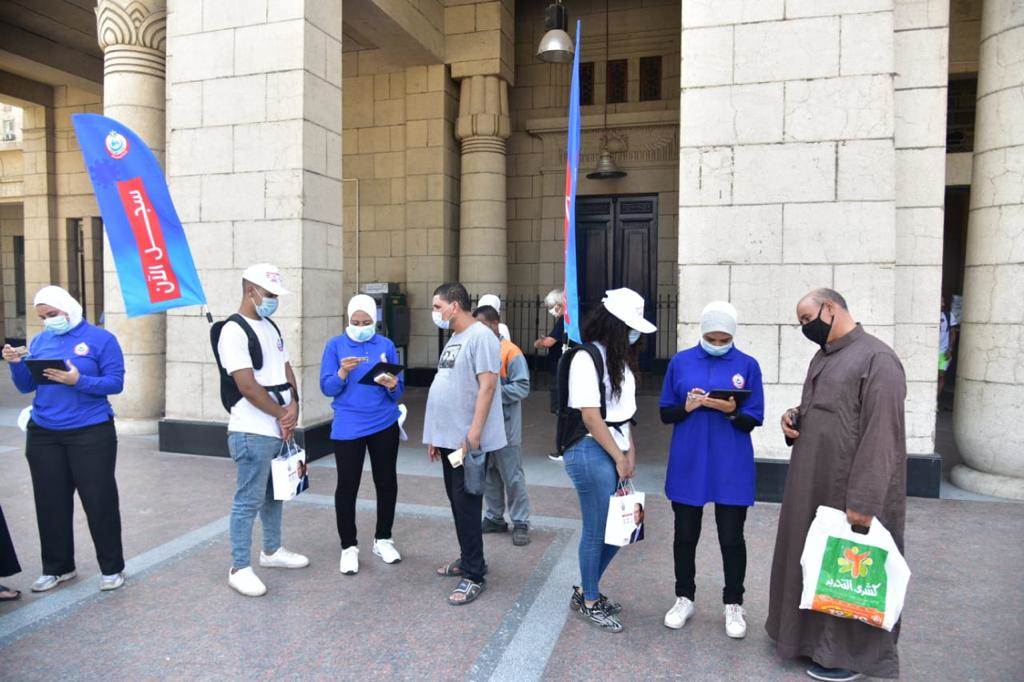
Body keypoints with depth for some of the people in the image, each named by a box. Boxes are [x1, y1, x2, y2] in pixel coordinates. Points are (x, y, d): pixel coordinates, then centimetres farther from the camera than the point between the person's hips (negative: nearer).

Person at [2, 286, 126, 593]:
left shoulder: (100, 338, -5)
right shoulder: (39, 340, 10)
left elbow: (115, 383, -11)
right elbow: (26, 387, 9)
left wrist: (78, 380, -24)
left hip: (90, 433, -5)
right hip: (43, 435, 5)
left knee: (99, 500, 1)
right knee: (50, 502, 11)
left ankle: (112, 568, 14)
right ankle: (57, 567, 27)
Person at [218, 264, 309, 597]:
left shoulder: (271, 327, 13)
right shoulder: (234, 331, -14)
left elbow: (286, 370, 13)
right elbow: (247, 386, -19)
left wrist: (293, 407, -5)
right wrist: (282, 415, -10)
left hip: (280, 429, 9)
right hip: (253, 432, -9)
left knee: (275, 494, 19)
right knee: (249, 501, -1)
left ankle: (272, 551, 35)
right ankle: (239, 568, 11)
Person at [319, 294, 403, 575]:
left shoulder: (386, 345, 3)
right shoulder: (335, 345, -1)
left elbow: (399, 391, 4)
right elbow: (327, 388, -5)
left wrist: (391, 385, -18)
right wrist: (342, 373, -23)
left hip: (384, 425, 2)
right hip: (348, 427, -2)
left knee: (387, 483, 10)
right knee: (347, 486, 2)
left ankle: (383, 539, 28)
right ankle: (349, 547, 18)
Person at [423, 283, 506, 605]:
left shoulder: (480, 337, -13)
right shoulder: (454, 339, 16)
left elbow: (487, 386, -20)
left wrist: (473, 435, -24)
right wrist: (435, 436, 18)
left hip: (468, 440, -9)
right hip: (449, 438, 9)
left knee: (466, 505, -3)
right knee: (457, 501, 17)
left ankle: (474, 576, 7)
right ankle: (468, 558, 32)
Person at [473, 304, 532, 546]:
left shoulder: (510, 352, -11)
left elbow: (522, 387, -16)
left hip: (505, 427, -6)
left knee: (513, 476, 2)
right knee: (488, 475, 15)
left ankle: (520, 523, 12)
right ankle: (495, 518, 28)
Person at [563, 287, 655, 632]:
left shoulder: (619, 358, 14)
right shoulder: (586, 358, -13)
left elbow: (624, 412, 14)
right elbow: (591, 417, -16)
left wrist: (630, 452, 4)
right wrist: (619, 458, -9)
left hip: (616, 451, 9)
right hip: (592, 451, -9)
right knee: (596, 531, 4)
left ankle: (587, 591, 33)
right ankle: (589, 603, 24)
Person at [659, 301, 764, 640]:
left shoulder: (747, 365, -2)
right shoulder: (680, 362, 1)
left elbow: (754, 420, -1)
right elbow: (665, 413, 4)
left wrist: (732, 411, -22)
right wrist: (686, 407, -16)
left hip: (731, 468, -1)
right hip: (688, 465, 1)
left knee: (731, 538, 7)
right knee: (685, 535, 12)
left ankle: (733, 606, 26)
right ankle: (684, 599, 30)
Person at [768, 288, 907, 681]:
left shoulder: (876, 358, -15)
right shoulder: (822, 358, 13)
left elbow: (881, 436, -20)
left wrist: (862, 502, -23)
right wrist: (794, 419, 1)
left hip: (847, 493, -8)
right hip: (813, 486, 8)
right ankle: (813, 635, 35)